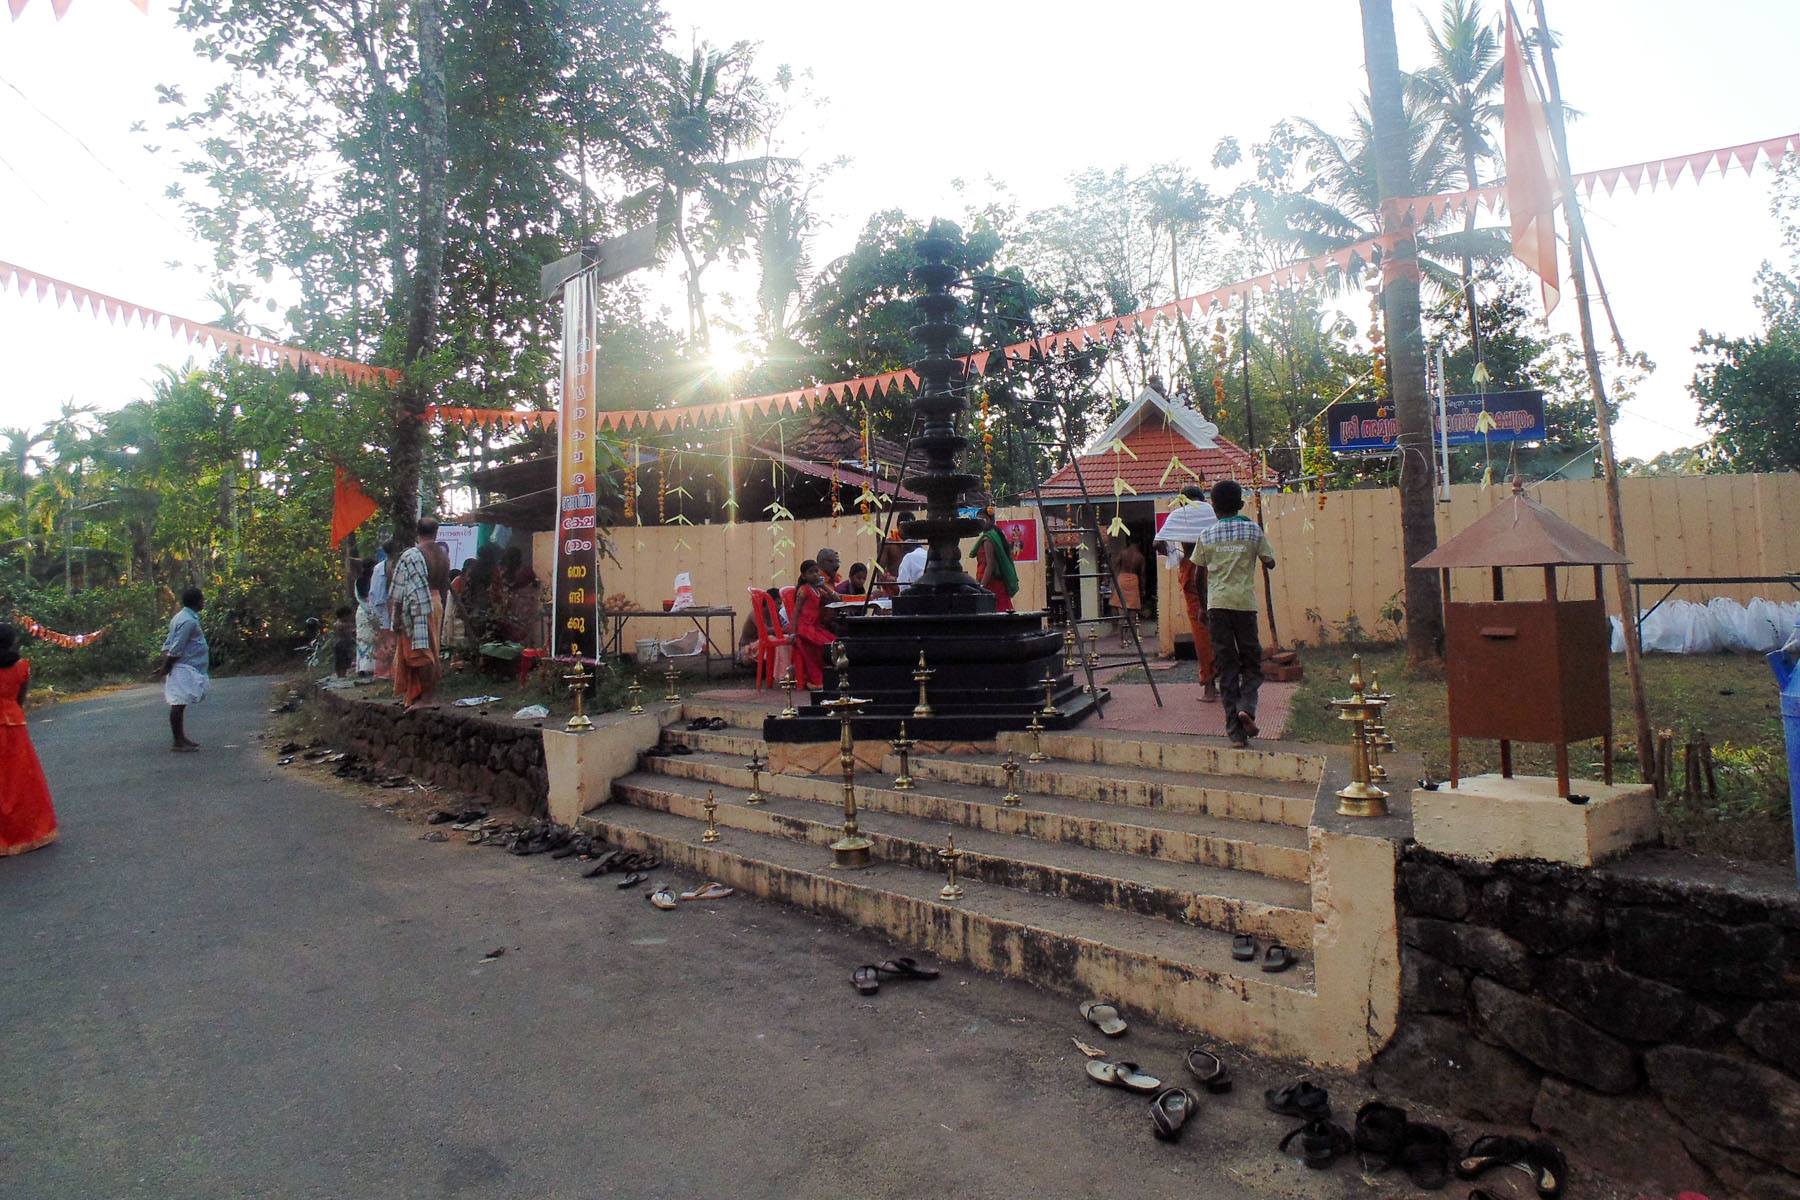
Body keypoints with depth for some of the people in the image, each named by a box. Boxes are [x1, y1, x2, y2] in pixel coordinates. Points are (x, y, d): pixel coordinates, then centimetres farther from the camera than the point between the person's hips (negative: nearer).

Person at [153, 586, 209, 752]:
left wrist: (165, 667, 10)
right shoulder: (189, 621, -17)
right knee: (178, 704, -6)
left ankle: (182, 738, 21)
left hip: (186, 668, 10)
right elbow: (175, 649, -19)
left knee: (179, 704, 14)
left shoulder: (181, 617, 15)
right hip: (184, 669, -10)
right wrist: (165, 669, -12)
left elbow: (167, 644, 15)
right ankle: (178, 743, -2)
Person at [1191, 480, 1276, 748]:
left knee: (1227, 667, 4)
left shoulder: (1207, 536, 7)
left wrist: (1201, 607, 22)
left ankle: (1236, 731, 1)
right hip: (1245, 603, -1)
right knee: (1252, 663, 13)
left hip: (1217, 604, 1)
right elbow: (1270, 563, 7)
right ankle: (1246, 707, -15)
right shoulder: (1253, 530, 3)